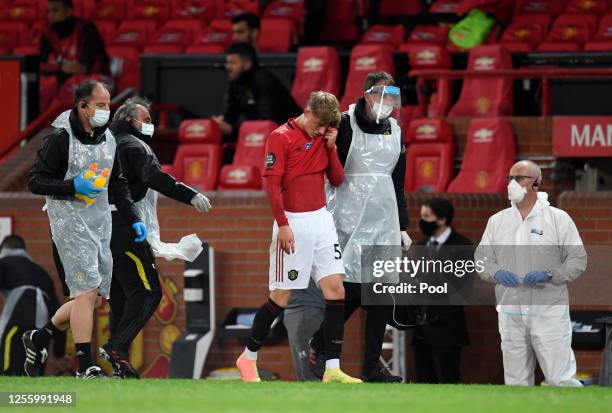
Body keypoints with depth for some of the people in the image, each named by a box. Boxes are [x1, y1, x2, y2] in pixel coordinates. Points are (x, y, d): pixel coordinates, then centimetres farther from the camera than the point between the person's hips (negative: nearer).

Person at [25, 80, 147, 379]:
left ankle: (39, 339, 25)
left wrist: (133, 219, 12)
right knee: (87, 291, -14)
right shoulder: (61, 138, -10)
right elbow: (36, 181, -10)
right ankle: (85, 368, -9)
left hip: (100, 225, 7)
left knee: (93, 296, 6)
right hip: (70, 223, -7)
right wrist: (74, 186, -22)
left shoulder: (108, 139, 12)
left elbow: (118, 184, 21)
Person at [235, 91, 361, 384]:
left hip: (321, 220, 6)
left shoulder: (322, 139, 10)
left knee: (335, 290, -3)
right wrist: (283, 225, -18)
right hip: (293, 224, -6)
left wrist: (331, 148, -1)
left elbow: (336, 180, 13)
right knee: (282, 296, -2)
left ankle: (332, 370, -2)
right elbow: (272, 184, -13)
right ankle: (248, 358, 15)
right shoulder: (281, 137, -9)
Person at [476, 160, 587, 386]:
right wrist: (496, 273, -10)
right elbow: (481, 258, 12)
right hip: (510, 314, 4)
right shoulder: (497, 221, 12)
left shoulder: (558, 219, 1)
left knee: (561, 379, -9)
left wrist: (549, 275, -16)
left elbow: (577, 259, 0)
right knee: (516, 381, 6)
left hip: (548, 311, -4)